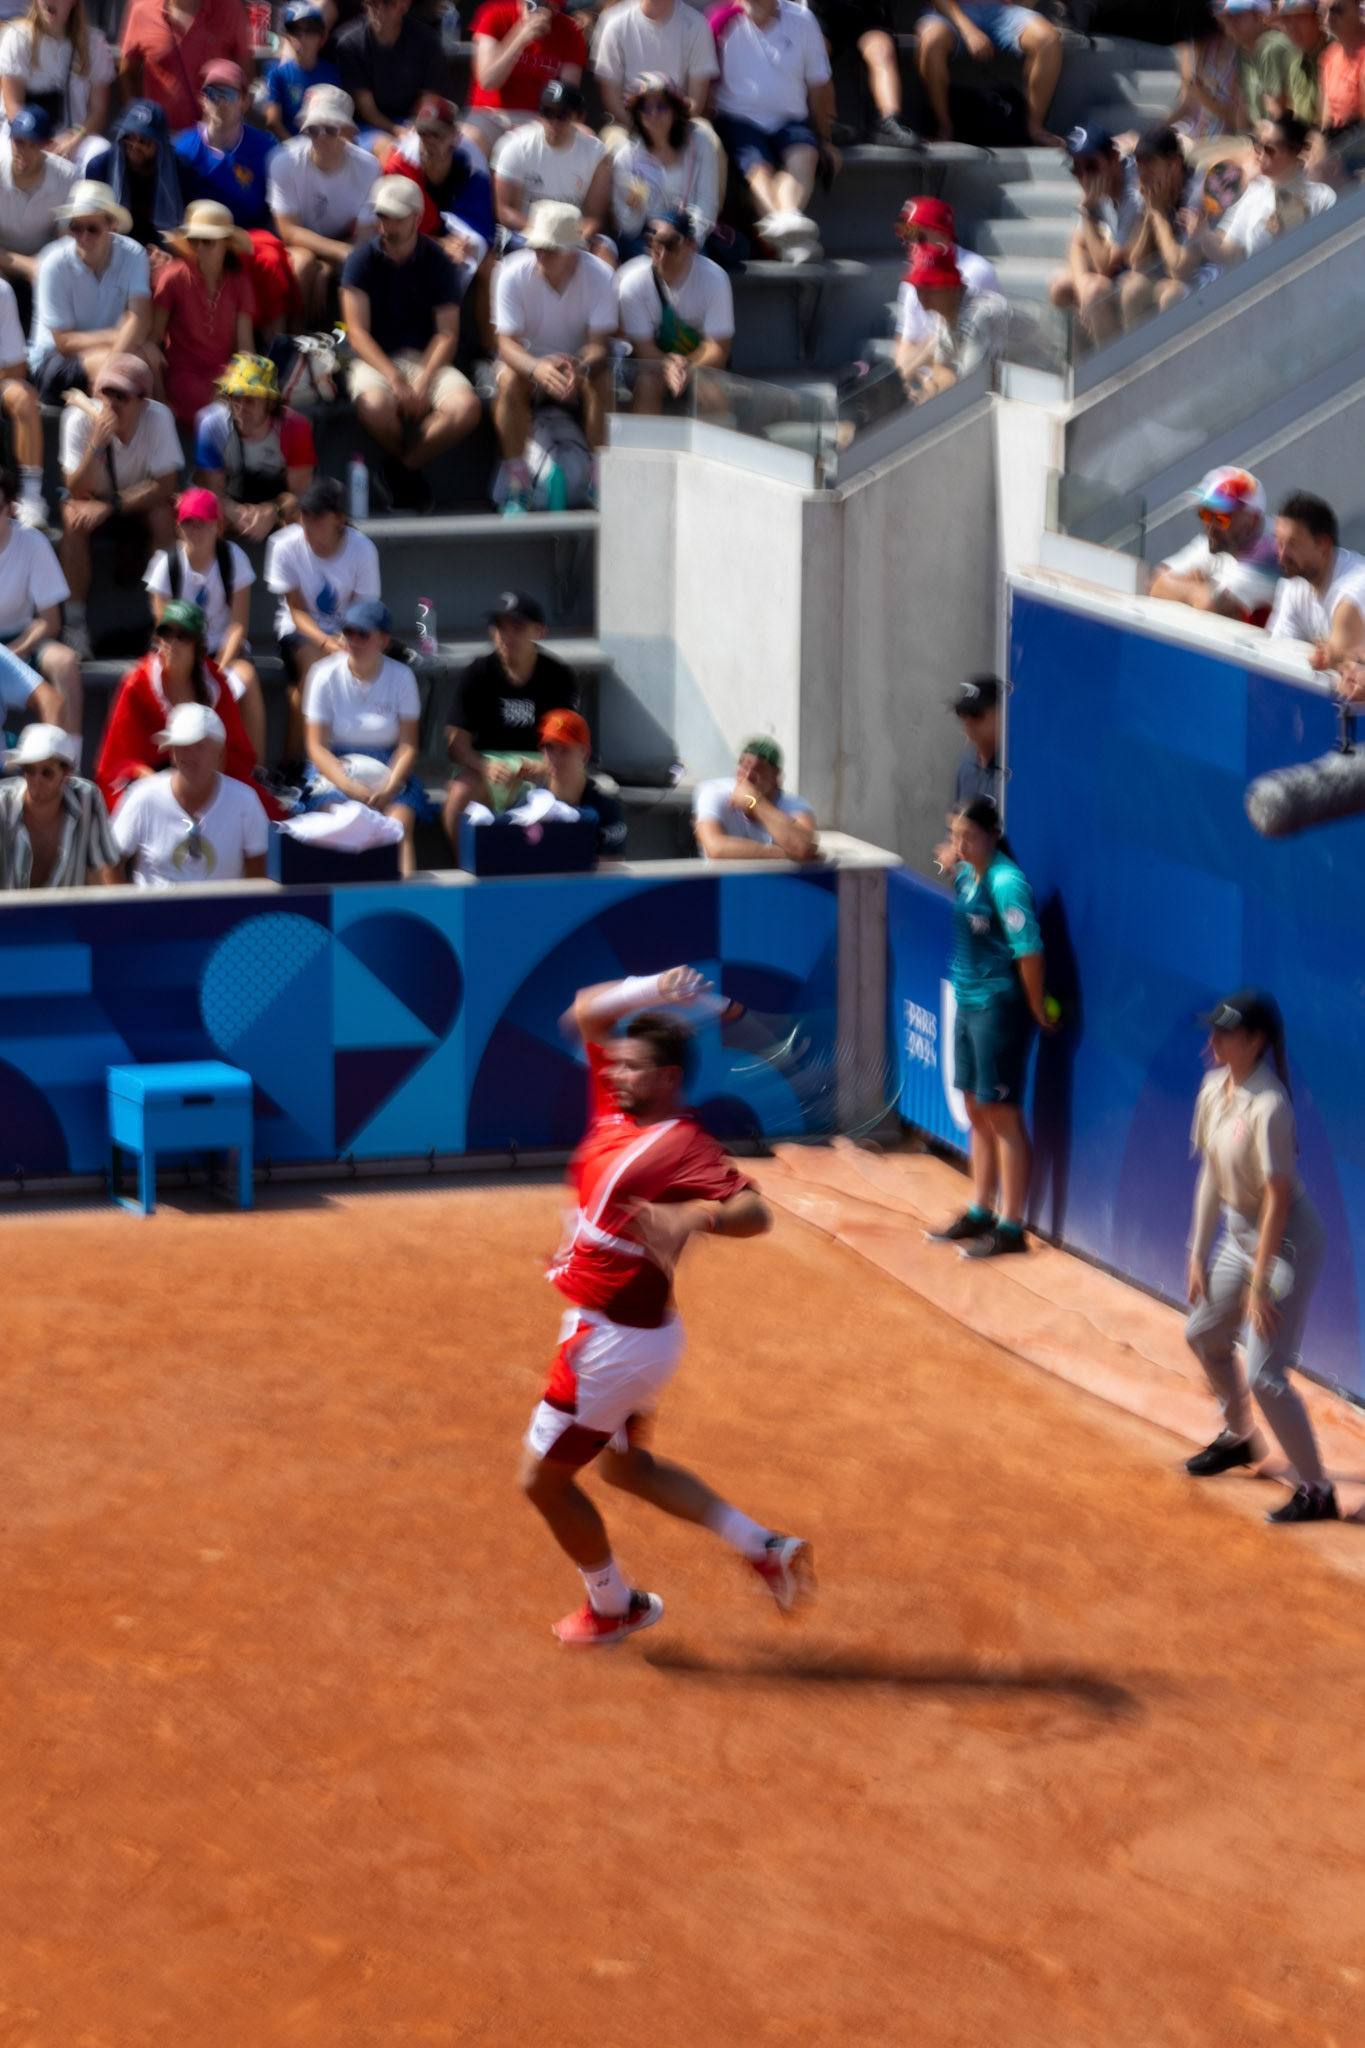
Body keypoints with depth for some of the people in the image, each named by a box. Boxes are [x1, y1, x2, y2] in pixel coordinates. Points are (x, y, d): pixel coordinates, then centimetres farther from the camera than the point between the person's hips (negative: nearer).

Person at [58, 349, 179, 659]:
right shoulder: (80, 418, -23)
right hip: (96, 503, 0)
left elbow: (166, 486, -23)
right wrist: (97, 444, -41)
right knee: (73, 516, -32)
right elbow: (76, 491, -25)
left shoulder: (158, 418, -24)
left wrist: (111, 505, -32)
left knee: (164, 514, -32)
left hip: (140, 504, 0)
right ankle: (75, 624, -26)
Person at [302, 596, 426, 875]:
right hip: (335, 770, -1)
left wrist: (389, 787, -18)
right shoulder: (325, 675, 0)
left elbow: (408, 745, 1)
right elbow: (317, 746, -3)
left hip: (389, 773, 1)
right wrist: (349, 786, -20)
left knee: (399, 826, -30)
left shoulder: (401, 677, 3)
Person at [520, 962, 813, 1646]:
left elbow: (754, 1211, -35)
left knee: (542, 1476, 6)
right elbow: (586, 1012, 8)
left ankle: (613, 1605, 26)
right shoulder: (616, 1109, 2)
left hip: (613, 1341, -9)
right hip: (622, 1332, 9)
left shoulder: (682, 1146, -22)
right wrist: (650, 991, -7)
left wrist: (694, 1216, -53)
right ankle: (765, 1548, 27)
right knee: (625, 1466, 26)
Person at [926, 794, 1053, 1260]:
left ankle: (1011, 1227, 5)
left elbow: (1029, 949, -26)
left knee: (1002, 1116, -2)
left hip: (999, 1007, -9)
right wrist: (954, 866, 12)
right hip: (969, 1004, 9)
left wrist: (1036, 1007, -16)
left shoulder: (1005, 881, -21)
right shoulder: (968, 873, 6)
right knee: (978, 1114, 18)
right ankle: (980, 1212, 31)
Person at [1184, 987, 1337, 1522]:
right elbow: (1212, 1173, 8)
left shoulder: (1268, 1106, -27)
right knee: (1203, 1334, 24)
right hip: (1239, 1232, 9)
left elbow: (1277, 1199, -24)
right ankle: (1238, 1438, 48)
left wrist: (1259, 1283, -21)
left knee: (1264, 1375, -11)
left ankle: (1315, 1491, 3)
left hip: (1288, 1239, -9)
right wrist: (1198, 1255, 10)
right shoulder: (1214, 1088, -1)